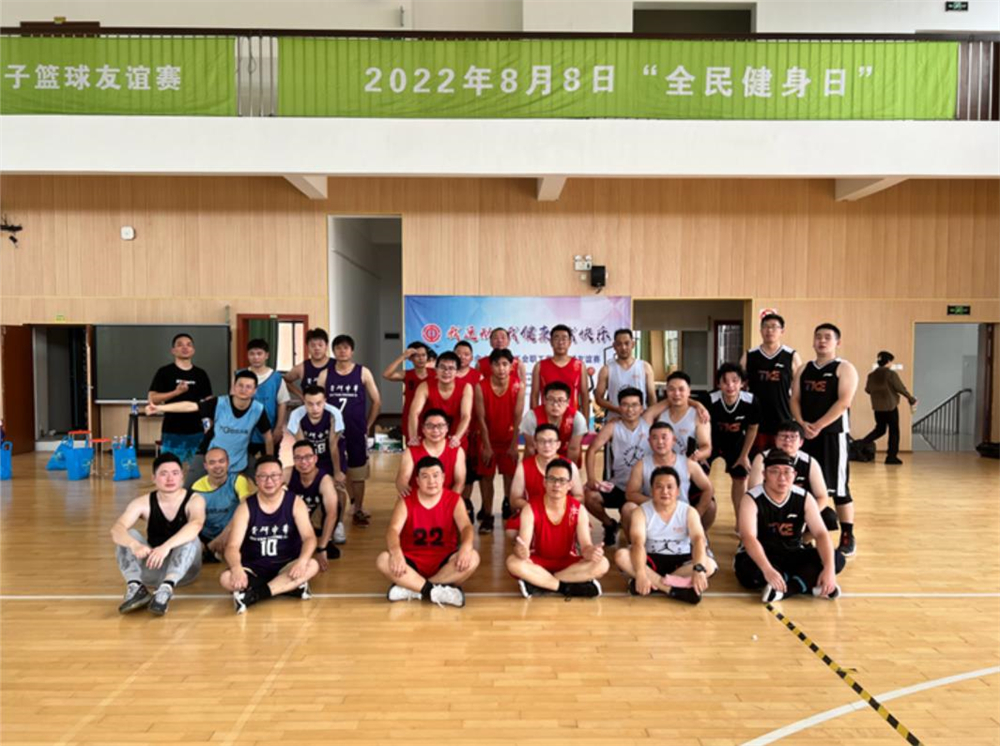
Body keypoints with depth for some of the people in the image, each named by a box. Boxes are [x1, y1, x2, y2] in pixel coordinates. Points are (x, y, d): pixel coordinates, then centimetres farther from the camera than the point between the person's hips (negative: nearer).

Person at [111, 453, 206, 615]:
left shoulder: (194, 500, -13)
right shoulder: (143, 503, -6)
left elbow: (195, 525, -36)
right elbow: (116, 529, -22)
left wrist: (166, 546, -51)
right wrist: (135, 545, -44)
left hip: (184, 570, -3)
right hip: (152, 568, 3)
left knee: (190, 538, -31)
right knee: (126, 536, -17)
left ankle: (166, 589, -45)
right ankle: (136, 587, -32)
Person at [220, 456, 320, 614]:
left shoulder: (295, 502, -6)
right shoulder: (246, 507, -6)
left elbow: (309, 537, -16)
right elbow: (233, 546, -15)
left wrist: (302, 560, -39)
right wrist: (236, 568, -38)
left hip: (285, 567, 0)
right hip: (254, 569, 1)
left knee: (311, 565, -31)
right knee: (226, 579, -29)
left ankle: (252, 595, -31)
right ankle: (292, 586, -29)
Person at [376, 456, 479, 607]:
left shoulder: (454, 499, -2)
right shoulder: (405, 501, -4)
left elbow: (466, 527, -16)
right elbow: (393, 529, -18)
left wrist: (465, 547, -41)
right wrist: (396, 552, -41)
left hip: (443, 563, 1)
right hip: (413, 562, 0)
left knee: (472, 557, -30)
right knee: (383, 560, -29)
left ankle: (411, 589, -29)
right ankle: (436, 591, -33)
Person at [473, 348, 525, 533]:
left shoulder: (518, 387, -13)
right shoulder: (480, 387, -14)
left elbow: (517, 418, -10)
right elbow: (481, 418, -11)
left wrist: (514, 445, -10)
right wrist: (486, 445, -11)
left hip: (508, 439, 0)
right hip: (487, 439, 0)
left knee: (510, 476, 3)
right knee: (486, 476, 3)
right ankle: (487, 516, 12)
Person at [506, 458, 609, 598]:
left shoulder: (578, 510, -9)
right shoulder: (530, 509, -14)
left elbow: (585, 546, -16)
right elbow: (523, 546, -22)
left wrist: (592, 552, -42)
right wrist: (521, 551, -49)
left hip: (568, 563, 2)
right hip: (539, 563, -1)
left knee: (602, 564, -26)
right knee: (513, 562, -32)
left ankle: (538, 583, -24)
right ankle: (569, 587, -25)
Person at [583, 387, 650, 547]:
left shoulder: (648, 422, -4)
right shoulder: (612, 427, -7)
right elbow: (592, 450, -14)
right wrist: (591, 478, -26)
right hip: (618, 486, 1)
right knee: (588, 495, -22)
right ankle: (610, 525, 10)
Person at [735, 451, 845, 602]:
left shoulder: (804, 499, -5)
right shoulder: (751, 499, -18)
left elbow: (821, 534, -14)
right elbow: (748, 537, -32)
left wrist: (829, 569, -32)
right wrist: (767, 570, -49)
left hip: (792, 555, 5)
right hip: (761, 556, -4)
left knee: (836, 558, -16)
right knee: (748, 571, -38)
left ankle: (784, 589, -30)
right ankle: (809, 583, -27)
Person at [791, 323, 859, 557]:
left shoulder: (845, 369, -3)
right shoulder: (803, 369, 14)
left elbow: (843, 402, -13)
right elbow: (795, 400, 9)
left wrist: (818, 426, -18)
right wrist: (802, 424, -9)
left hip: (833, 434, -5)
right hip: (806, 435, 5)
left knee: (839, 488, -3)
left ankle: (848, 537, 8)